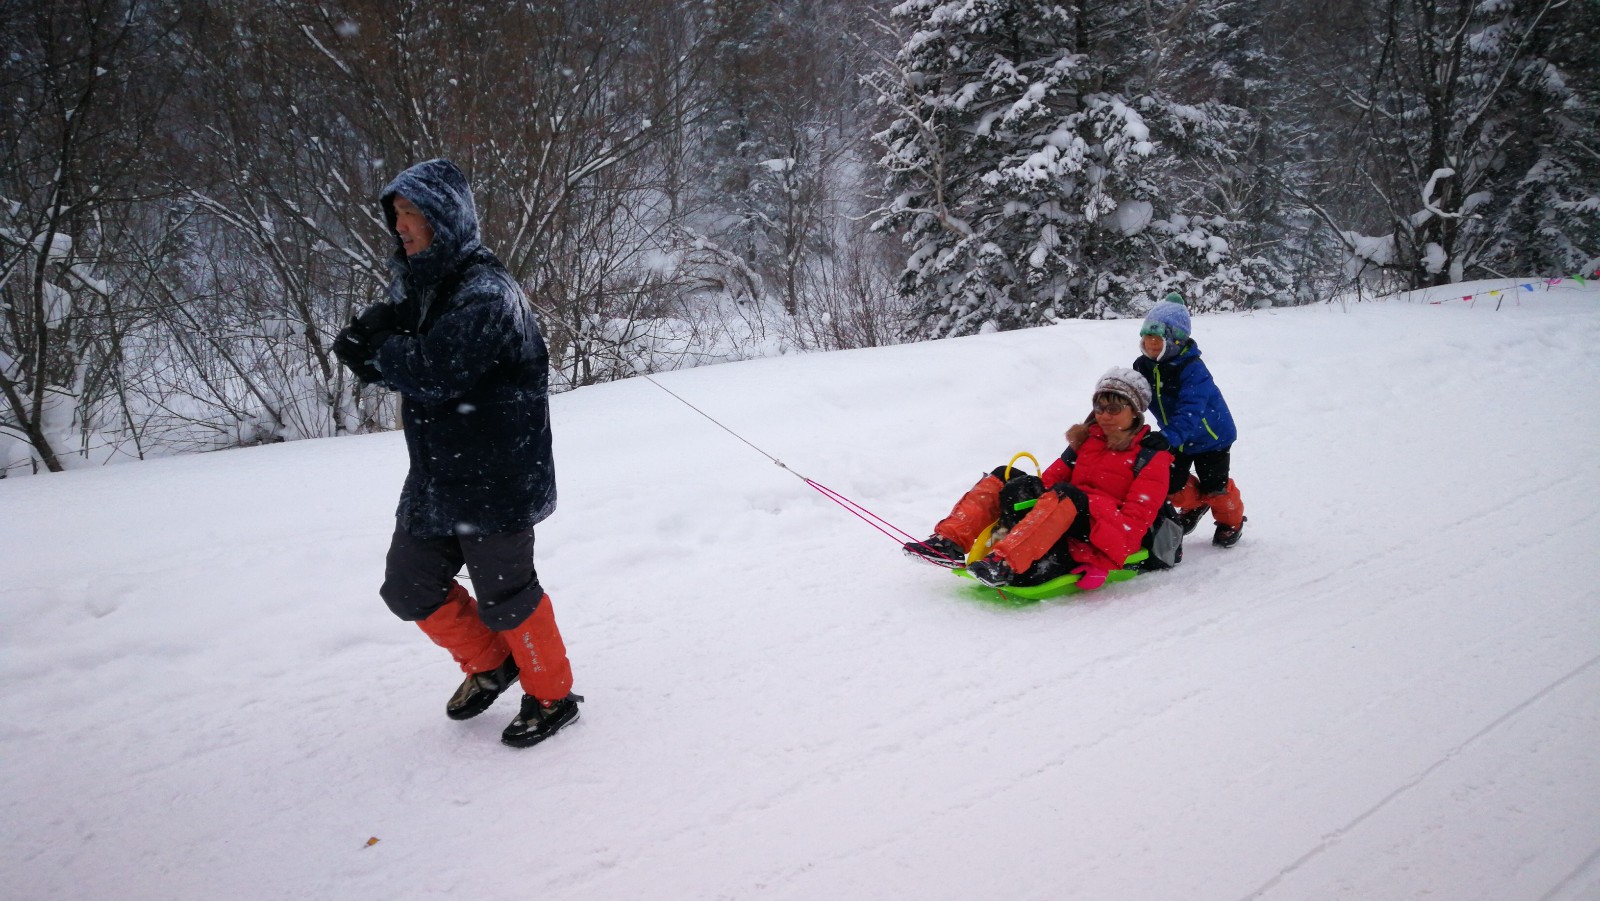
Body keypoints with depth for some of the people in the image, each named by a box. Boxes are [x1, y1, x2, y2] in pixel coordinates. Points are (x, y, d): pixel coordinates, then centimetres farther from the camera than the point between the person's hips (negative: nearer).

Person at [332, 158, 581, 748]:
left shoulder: (486, 294, -19)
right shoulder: (415, 283, 9)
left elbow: (433, 373, -29)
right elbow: (384, 365, 5)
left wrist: (379, 348, -10)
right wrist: (374, 337, -17)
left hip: (495, 483, -9)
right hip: (434, 479, 9)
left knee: (504, 596, 6)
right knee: (409, 588, 17)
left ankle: (552, 695, 29)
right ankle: (489, 665, 39)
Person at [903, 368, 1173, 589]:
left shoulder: (1151, 457, 1)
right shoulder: (1087, 439, 20)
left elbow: (1137, 517, -11)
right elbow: (1053, 477, 14)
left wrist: (1100, 560, -24)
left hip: (1102, 541, -6)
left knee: (1065, 494, -36)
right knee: (1003, 478, -4)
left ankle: (1005, 563, -53)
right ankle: (950, 542, -23)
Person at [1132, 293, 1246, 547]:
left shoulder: (1192, 369, -31)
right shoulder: (1143, 367, -9)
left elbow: (1190, 410, -41)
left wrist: (1169, 436, -55)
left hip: (1210, 436, -6)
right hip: (1178, 440, 6)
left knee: (1213, 484, 1)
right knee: (1170, 483, 3)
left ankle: (1230, 520, 31)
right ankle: (1194, 505, 37)